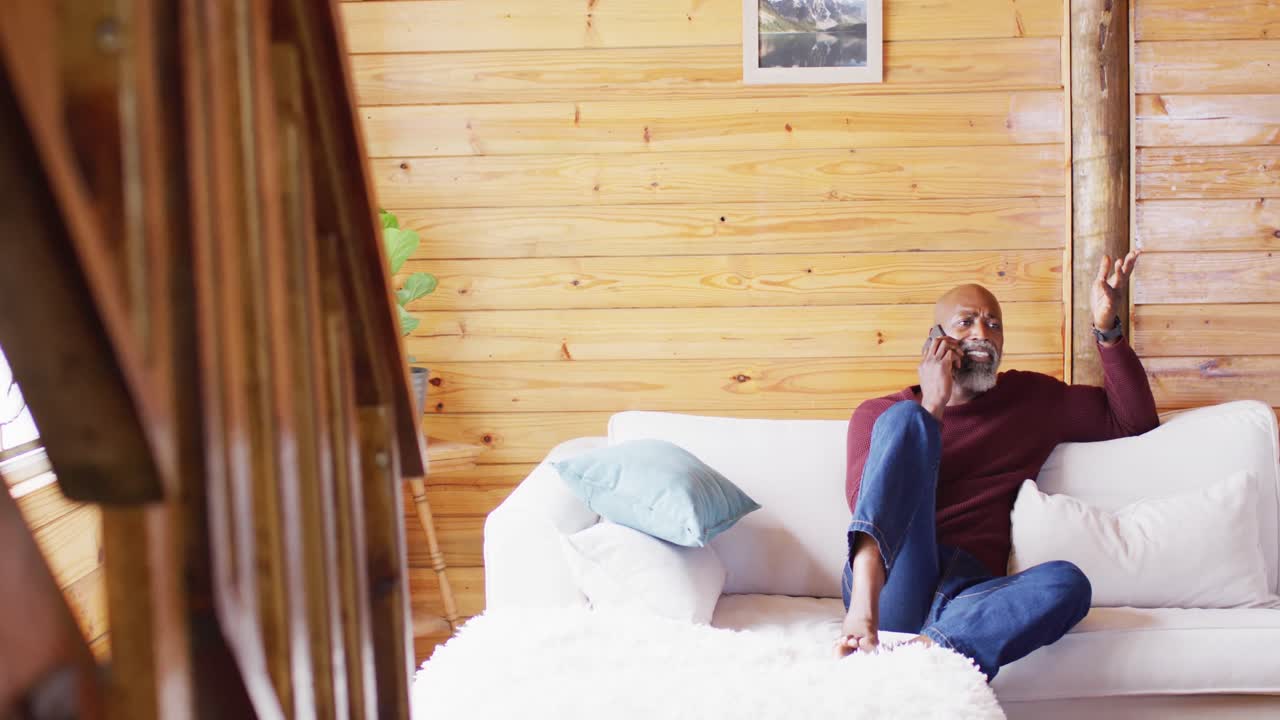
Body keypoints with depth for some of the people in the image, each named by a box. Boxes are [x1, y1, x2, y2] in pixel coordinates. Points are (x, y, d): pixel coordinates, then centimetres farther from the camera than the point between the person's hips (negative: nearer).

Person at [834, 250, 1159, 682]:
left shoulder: (1030, 399, 26)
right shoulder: (879, 414, 17)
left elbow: (1133, 419, 24)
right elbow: (863, 500, -1)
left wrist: (1107, 328, 10)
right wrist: (933, 406, -4)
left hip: (967, 593, 2)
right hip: (888, 585, -2)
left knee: (1067, 581, -31)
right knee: (904, 418, -22)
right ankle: (863, 610, -45)